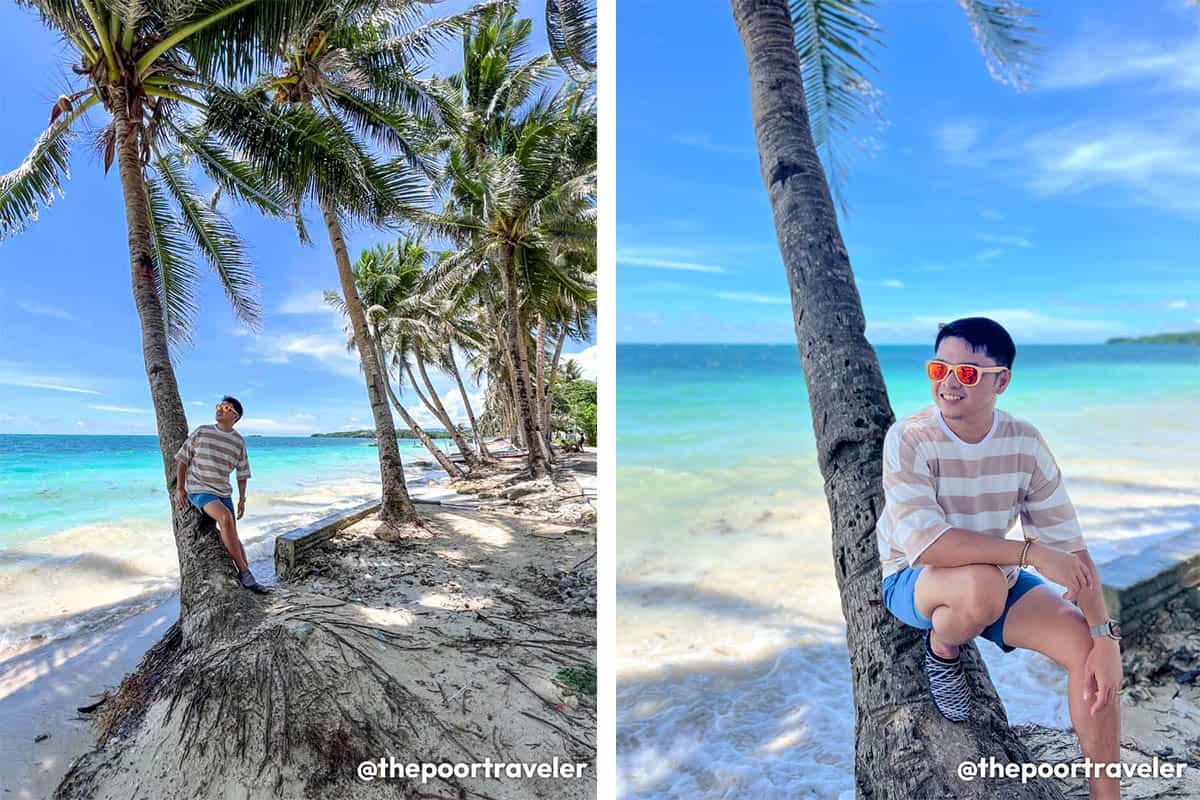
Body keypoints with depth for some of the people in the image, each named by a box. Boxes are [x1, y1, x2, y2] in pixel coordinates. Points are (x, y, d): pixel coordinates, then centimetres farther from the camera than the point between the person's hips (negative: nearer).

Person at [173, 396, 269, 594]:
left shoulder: (239, 441, 4)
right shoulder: (201, 432, -2)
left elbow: (242, 473, 12)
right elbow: (182, 459, 3)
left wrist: (242, 499, 9)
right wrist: (179, 488, -4)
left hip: (223, 492, 4)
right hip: (198, 490, -4)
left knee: (232, 536, 1)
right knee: (225, 518, -28)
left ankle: (247, 577, 9)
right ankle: (244, 572, -21)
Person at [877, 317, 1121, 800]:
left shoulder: (1024, 443, -10)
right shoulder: (909, 439, -24)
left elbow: (1068, 543, -8)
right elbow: (926, 544, -32)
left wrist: (1106, 638, -16)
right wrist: (1032, 554, -31)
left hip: (996, 581, 5)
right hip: (914, 582, -4)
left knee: (1091, 646, -15)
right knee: (982, 587, -36)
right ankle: (940, 651, 0)